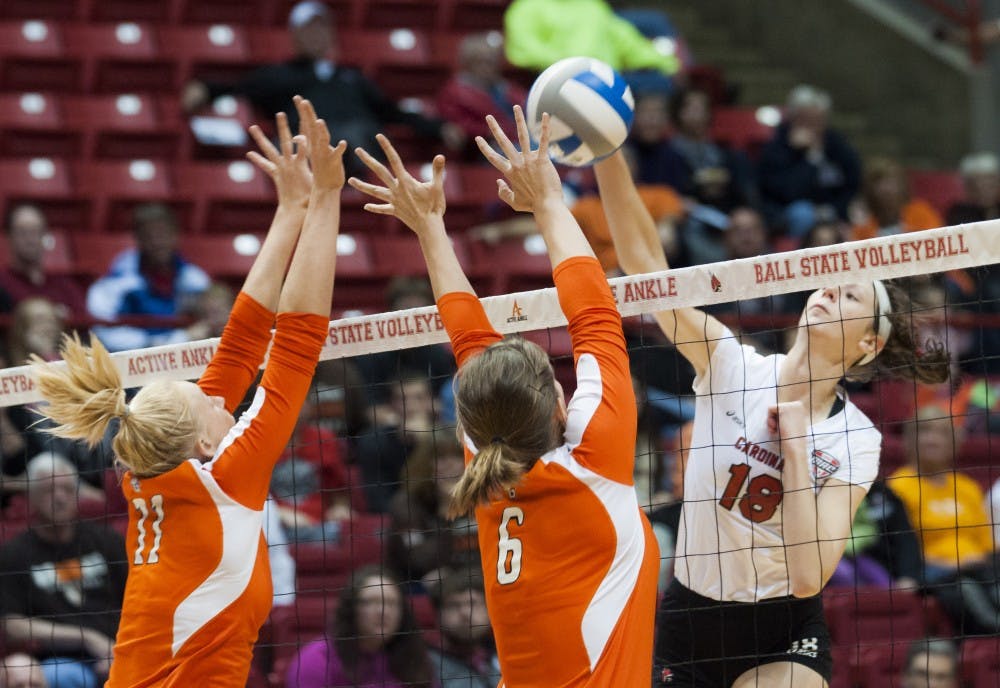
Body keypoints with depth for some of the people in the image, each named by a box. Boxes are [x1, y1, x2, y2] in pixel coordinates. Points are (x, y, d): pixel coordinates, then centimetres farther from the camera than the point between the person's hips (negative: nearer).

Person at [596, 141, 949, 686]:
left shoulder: (855, 440, -9)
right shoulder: (731, 366, -6)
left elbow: (808, 577, -19)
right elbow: (644, 260, -16)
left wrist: (797, 450, -18)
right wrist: (607, 153, -27)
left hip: (784, 635, -2)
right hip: (688, 620, 2)